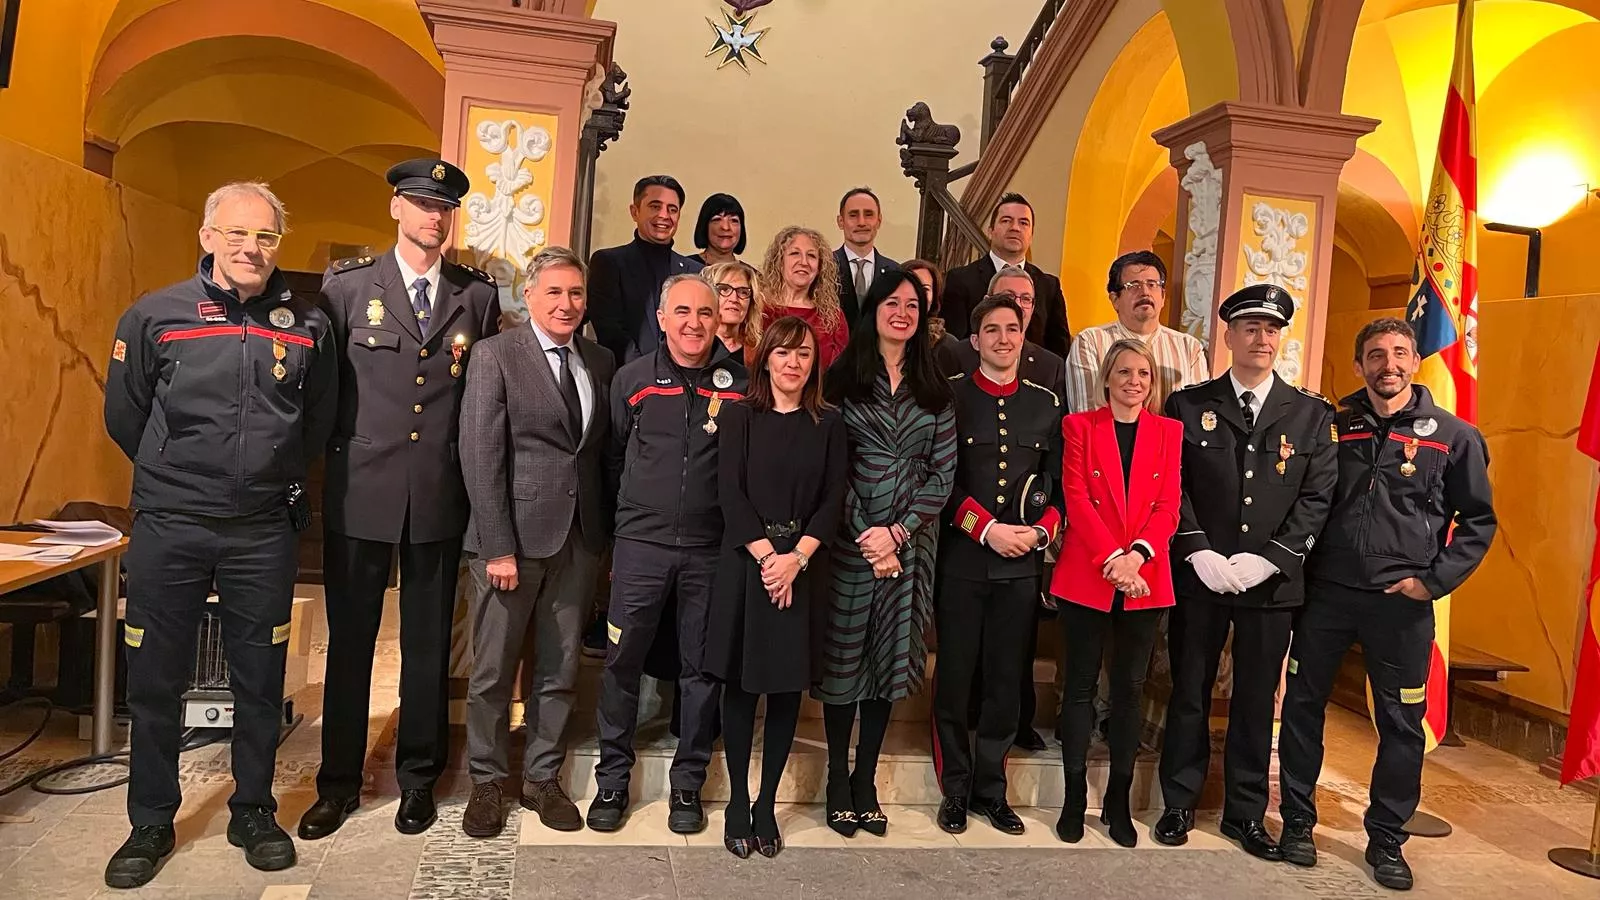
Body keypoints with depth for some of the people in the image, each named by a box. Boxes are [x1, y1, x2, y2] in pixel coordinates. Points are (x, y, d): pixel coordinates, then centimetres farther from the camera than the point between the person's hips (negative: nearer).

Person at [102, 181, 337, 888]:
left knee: (260, 678, 10)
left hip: (264, 530, 1)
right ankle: (151, 823, 27)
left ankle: (254, 812, 27)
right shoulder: (155, 315, -2)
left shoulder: (307, 325, 1)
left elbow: (319, 423, 13)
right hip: (168, 527, 0)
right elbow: (124, 418, 9)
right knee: (155, 678, 9)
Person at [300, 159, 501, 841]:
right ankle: (338, 781, 26)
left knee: (429, 645, 11)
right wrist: (334, 446, 0)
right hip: (361, 489, 0)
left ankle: (418, 778, 27)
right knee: (349, 641, 9)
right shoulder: (347, 284, 2)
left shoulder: (478, 295, 5)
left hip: (441, 495, 1)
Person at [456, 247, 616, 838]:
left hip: (579, 539, 4)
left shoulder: (601, 362, 10)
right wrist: (497, 547, -14)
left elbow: (604, 450, 9)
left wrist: (607, 533, 1)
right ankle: (486, 782, 26)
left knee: (560, 669, 12)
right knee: (493, 669, 8)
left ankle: (543, 778, 27)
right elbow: (481, 457, -9)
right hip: (513, 535, -4)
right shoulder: (495, 356, -3)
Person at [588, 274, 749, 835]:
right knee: (622, 662, 4)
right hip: (641, 543, 0)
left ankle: (688, 783, 24)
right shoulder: (632, 379, 5)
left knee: (701, 667, 8)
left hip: (711, 548, 0)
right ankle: (612, 779, 21)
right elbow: (614, 458, 11)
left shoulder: (740, 386, 2)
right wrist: (617, 528, 10)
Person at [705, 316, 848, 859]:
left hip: (803, 568, 2)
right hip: (746, 563, -2)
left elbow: (832, 499, 1)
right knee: (740, 682, 3)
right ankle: (737, 801, 15)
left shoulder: (828, 424, 7)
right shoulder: (740, 417, 2)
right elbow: (730, 494, -6)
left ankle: (767, 803, 17)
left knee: (788, 685, 6)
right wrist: (766, 555, -14)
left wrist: (796, 557, -12)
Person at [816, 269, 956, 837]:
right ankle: (837, 779, 18)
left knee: (891, 658, 8)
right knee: (843, 656, 4)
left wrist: (897, 532, -10)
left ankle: (865, 781, 21)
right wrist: (864, 535, -13)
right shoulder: (843, 379, 1)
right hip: (851, 536, -2)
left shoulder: (935, 391, 8)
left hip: (911, 540, 2)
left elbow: (943, 473, 2)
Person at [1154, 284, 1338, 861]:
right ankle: (1179, 804, 23)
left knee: (1257, 700, 10)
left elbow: (1317, 496, -1)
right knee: (1190, 694, 9)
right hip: (1200, 576, -1)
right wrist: (1200, 554, -12)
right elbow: (1172, 488, -1)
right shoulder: (1188, 406, 3)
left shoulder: (1311, 414, 5)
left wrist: (1267, 559, -11)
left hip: (1272, 581, 1)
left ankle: (1246, 812, 25)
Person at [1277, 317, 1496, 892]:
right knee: (1302, 706, 7)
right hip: (1325, 593, 1)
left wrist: (1436, 579, -4)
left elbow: (1479, 519, 5)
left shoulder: (1453, 436, 1)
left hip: (1402, 602, -1)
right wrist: (1300, 567, 0)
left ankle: (1387, 840, 24)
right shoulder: (1334, 426, 3)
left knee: (1402, 724, 6)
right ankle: (1297, 821, 24)